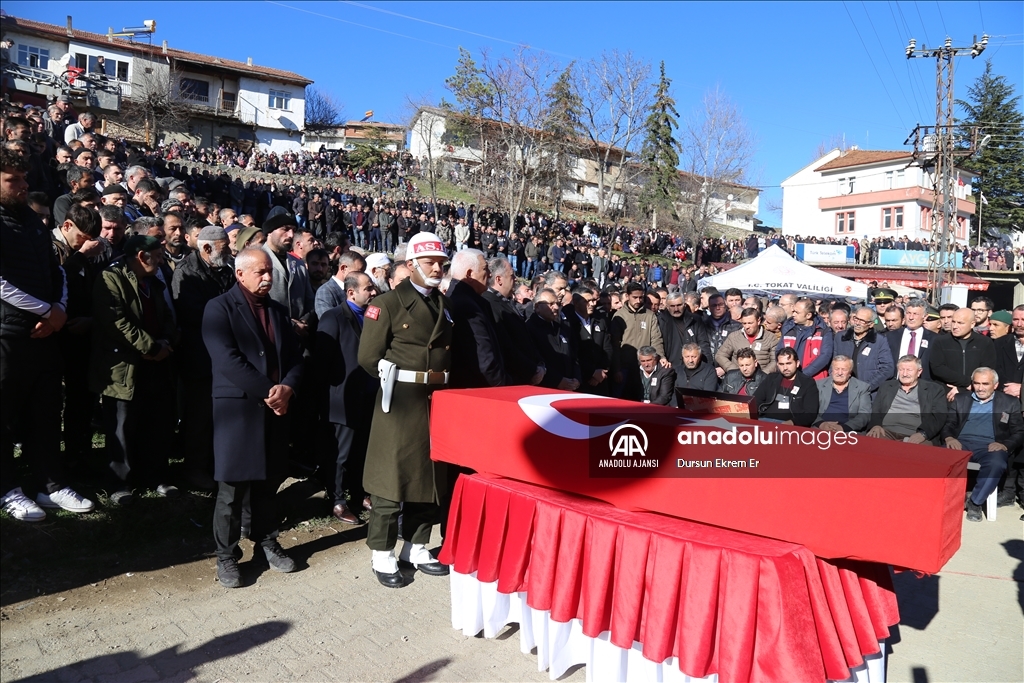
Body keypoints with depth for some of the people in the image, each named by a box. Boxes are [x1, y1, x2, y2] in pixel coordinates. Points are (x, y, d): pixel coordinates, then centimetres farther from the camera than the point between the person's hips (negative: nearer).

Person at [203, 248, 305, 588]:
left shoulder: (279, 310, 16)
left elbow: (296, 357, 11)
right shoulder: (220, 308, -4)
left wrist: (287, 388, -9)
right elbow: (227, 360, -15)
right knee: (232, 486, 1)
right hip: (237, 408, -5)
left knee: (267, 481, 13)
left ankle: (267, 541, 29)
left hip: (275, 407, 5)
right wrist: (268, 391, -16)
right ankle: (226, 555, 16)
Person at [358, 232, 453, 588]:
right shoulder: (389, 303, -5)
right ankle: (382, 555, 15)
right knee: (392, 476, 1)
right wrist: (407, 378, -5)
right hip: (400, 402, -6)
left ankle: (416, 547, 26)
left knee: (430, 475, 12)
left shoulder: (445, 303, 14)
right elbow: (369, 357, -10)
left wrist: (444, 378, 2)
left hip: (438, 402, 6)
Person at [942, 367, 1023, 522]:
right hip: (961, 443, 1)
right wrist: (949, 438, -9)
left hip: (990, 446, -1)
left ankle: (975, 502, -18)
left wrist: (1005, 445, -12)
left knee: (996, 464, -37)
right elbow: (949, 424, 15)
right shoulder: (960, 399, 22)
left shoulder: (1010, 403, 17)